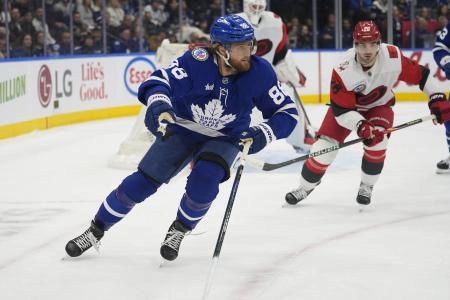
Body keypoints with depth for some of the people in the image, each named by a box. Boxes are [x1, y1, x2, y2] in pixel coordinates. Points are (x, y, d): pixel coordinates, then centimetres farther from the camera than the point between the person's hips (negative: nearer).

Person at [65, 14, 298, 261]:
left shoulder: (259, 72, -24)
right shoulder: (197, 61, -30)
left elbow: (287, 113, -16)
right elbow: (158, 82, -30)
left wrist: (261, 135, -32)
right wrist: (159, 107, -51)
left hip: (224, 139, 0)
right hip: (182, 129, 0)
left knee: (204, 180, -27)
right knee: (142, 182, -4)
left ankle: (179, 230, 2)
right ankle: (96, 231, 15)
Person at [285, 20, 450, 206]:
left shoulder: (393, 57, -31)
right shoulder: (343, 71, -34)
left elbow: (420, 75, -15)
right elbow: (341, 110, -29)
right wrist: (360, 126, -43)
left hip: (379, 105, 1)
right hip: (347, 106, -1)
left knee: (377, 140, -25)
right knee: (325, 146, -10)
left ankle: (366, 187, -2)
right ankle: (305, 187, 13)